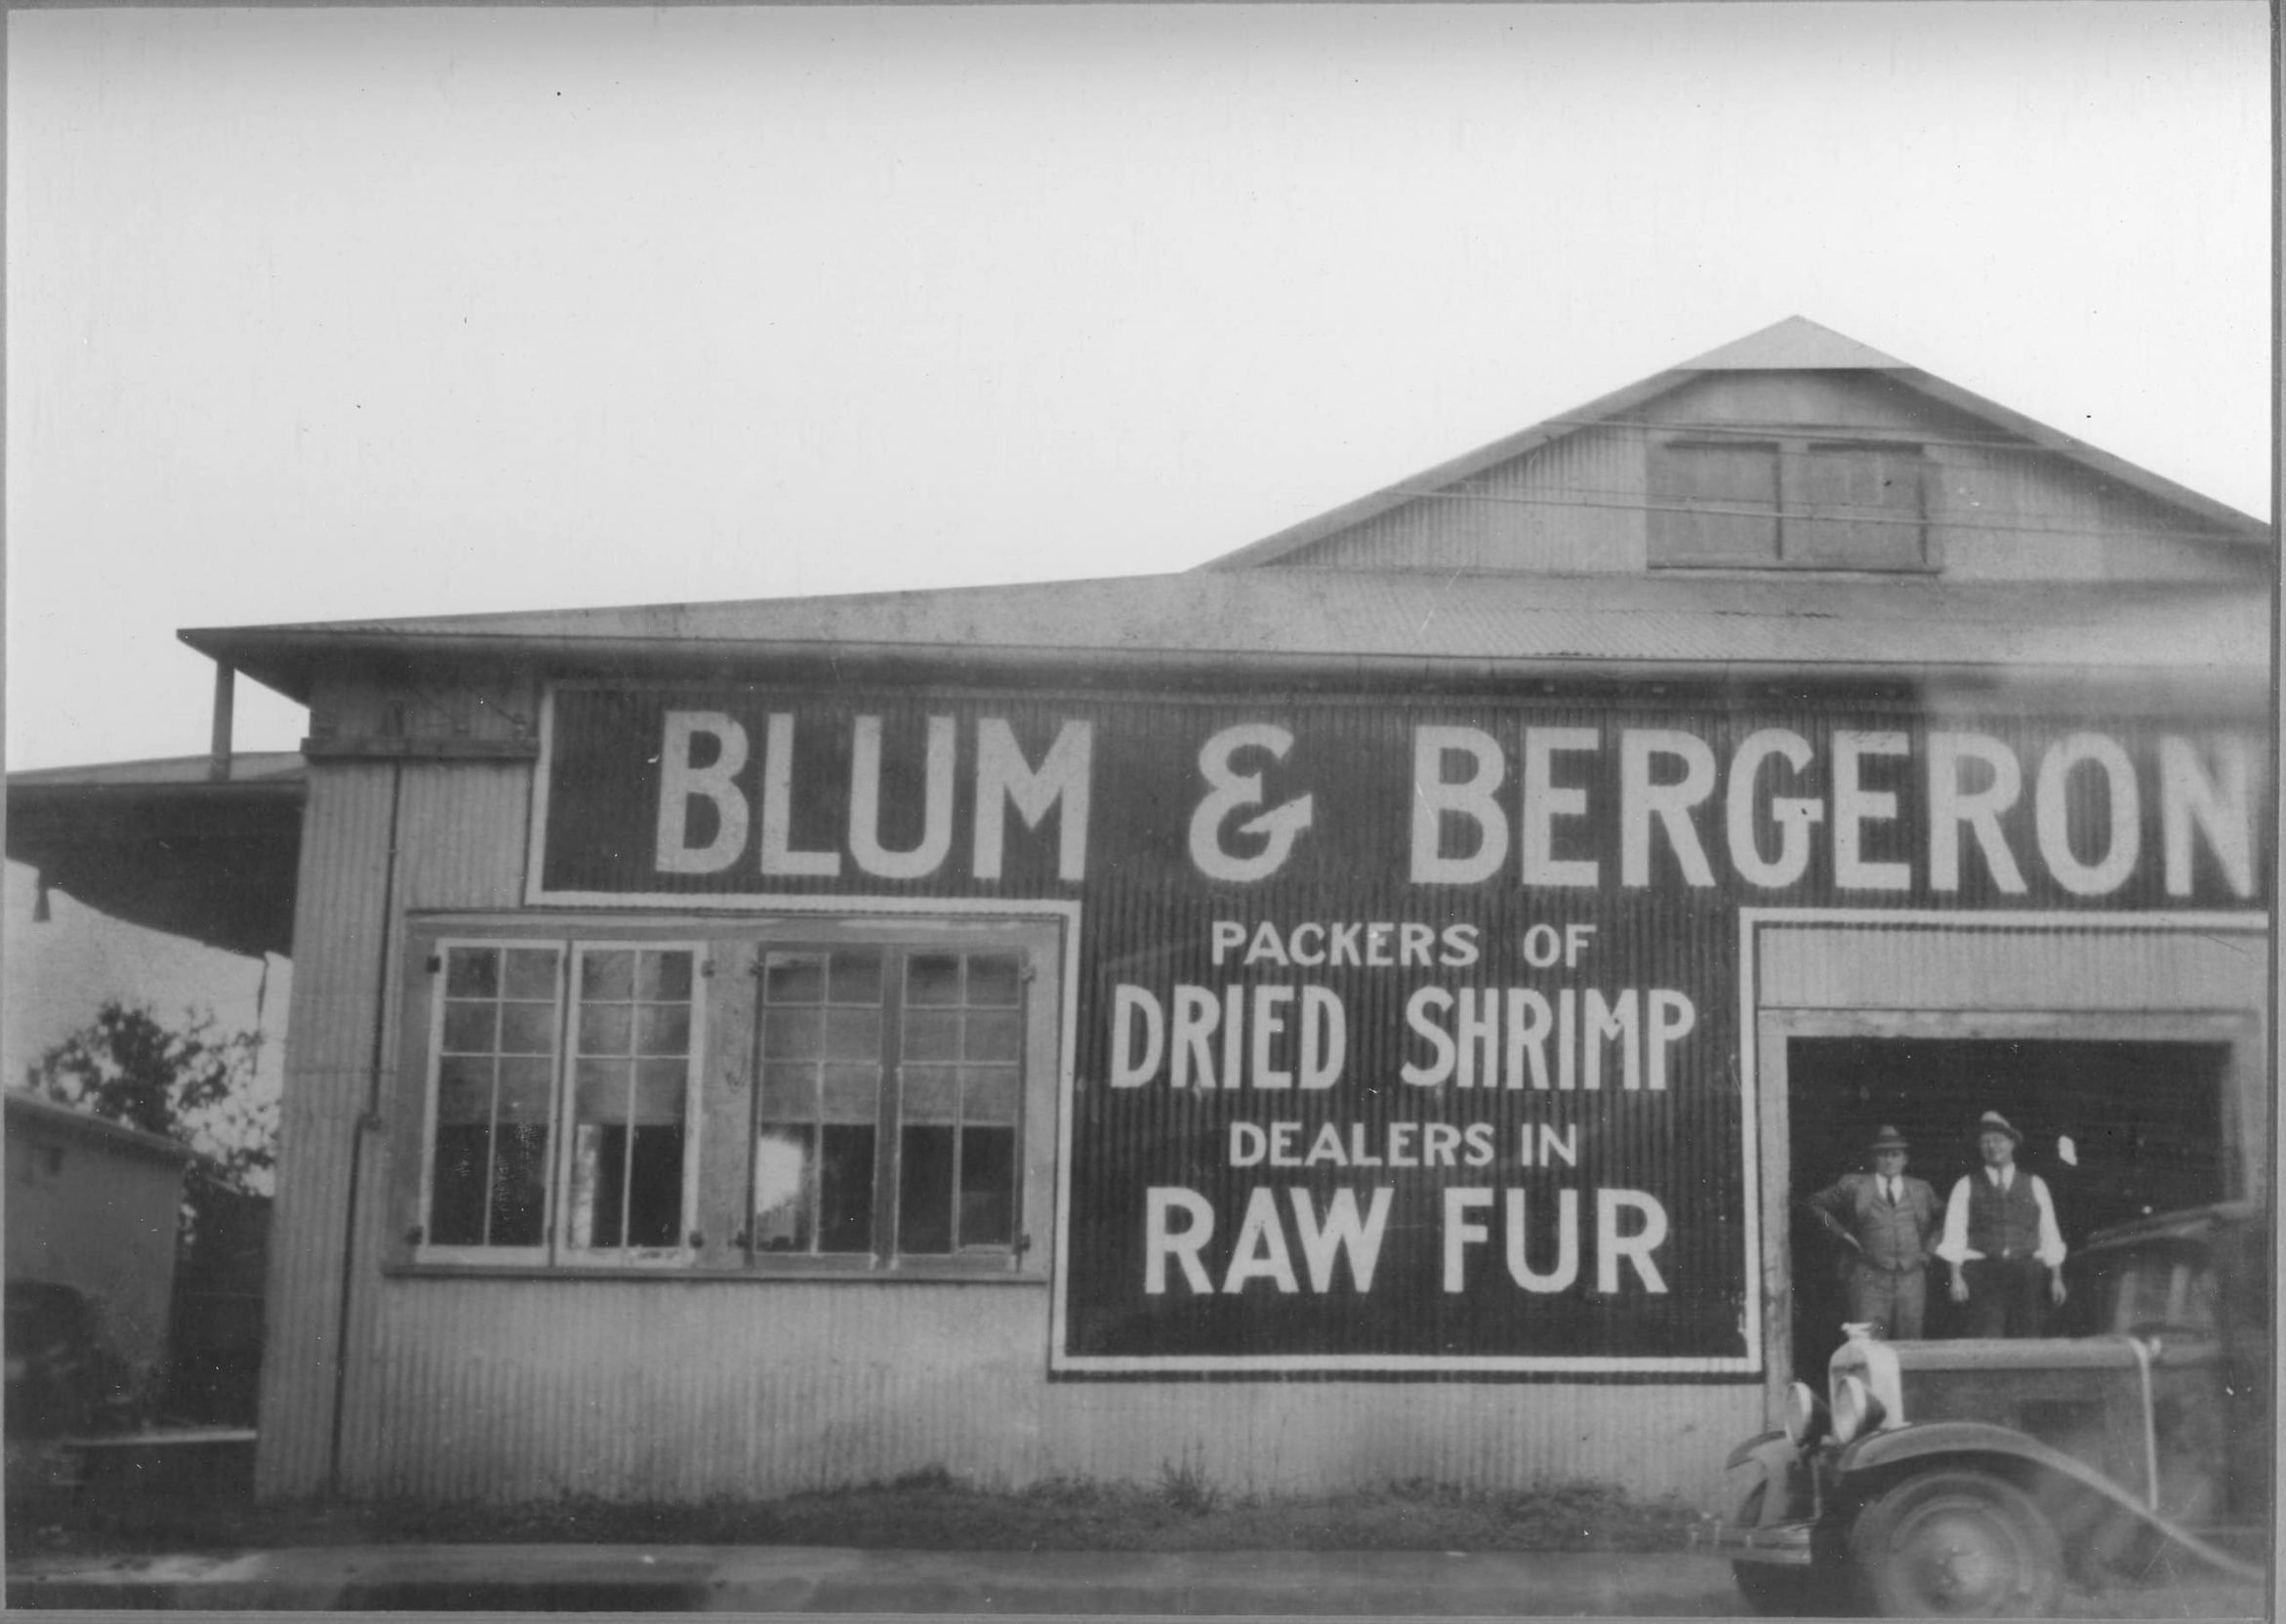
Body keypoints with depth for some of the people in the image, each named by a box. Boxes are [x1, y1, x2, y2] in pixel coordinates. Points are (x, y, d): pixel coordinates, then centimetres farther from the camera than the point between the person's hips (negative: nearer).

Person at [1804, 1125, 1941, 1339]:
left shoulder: (1920, 1189, 14)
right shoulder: (1854, 1186, 6)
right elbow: (1815, 1204, 12)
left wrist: (1929, 1248, 11)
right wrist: (1841, 1232, 3)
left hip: (1911, 1280, 3)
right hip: (1869, 1280, -3)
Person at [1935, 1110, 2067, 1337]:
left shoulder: (2034, 1185, 14)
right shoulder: (1966, 1186, 10)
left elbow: (2049, 1234, 13)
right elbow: (1954, 1236, 4)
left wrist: (2056, 1277, 5)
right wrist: (1956, 1278, -7)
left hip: (2027, 1274, 2)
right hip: (1983, 1273, -1)